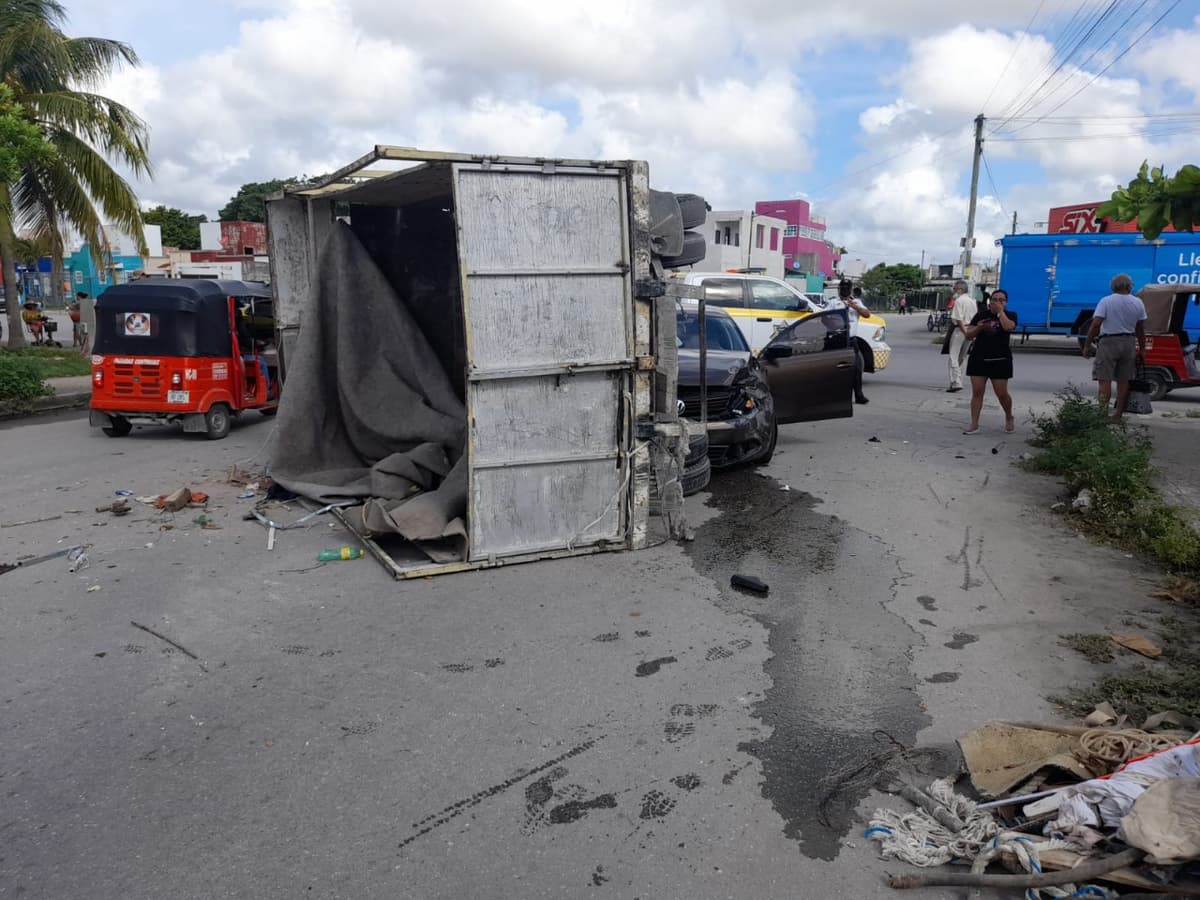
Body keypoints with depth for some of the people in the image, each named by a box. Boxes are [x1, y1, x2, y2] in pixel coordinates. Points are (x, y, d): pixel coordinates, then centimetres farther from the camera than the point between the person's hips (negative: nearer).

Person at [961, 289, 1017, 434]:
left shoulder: (1010, 315, 3)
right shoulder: (981, 315, 8)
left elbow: (1008, 327, -20)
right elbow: (968, 335, 5)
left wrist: (1000, 311, -11)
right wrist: (978, 327, -13)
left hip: (1000, 360, -2)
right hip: (978, 358, 2)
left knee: (1002, 393, 1)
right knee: (977, 392, -2)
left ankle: (1009, 418, 28)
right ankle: (974, 425, 1)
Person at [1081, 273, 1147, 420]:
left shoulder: (1106, 301, -7)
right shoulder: (1138, 303, 6)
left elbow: (1095, 325, -15)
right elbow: (1141, 329, 11)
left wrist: (1087, 345, -10)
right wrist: (1142, 349, 19)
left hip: (1108, 342, -4)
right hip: (1129, 343, 5)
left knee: (1104, 380, -6)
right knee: (1123, 381, 11)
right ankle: (1118, 414, 16)